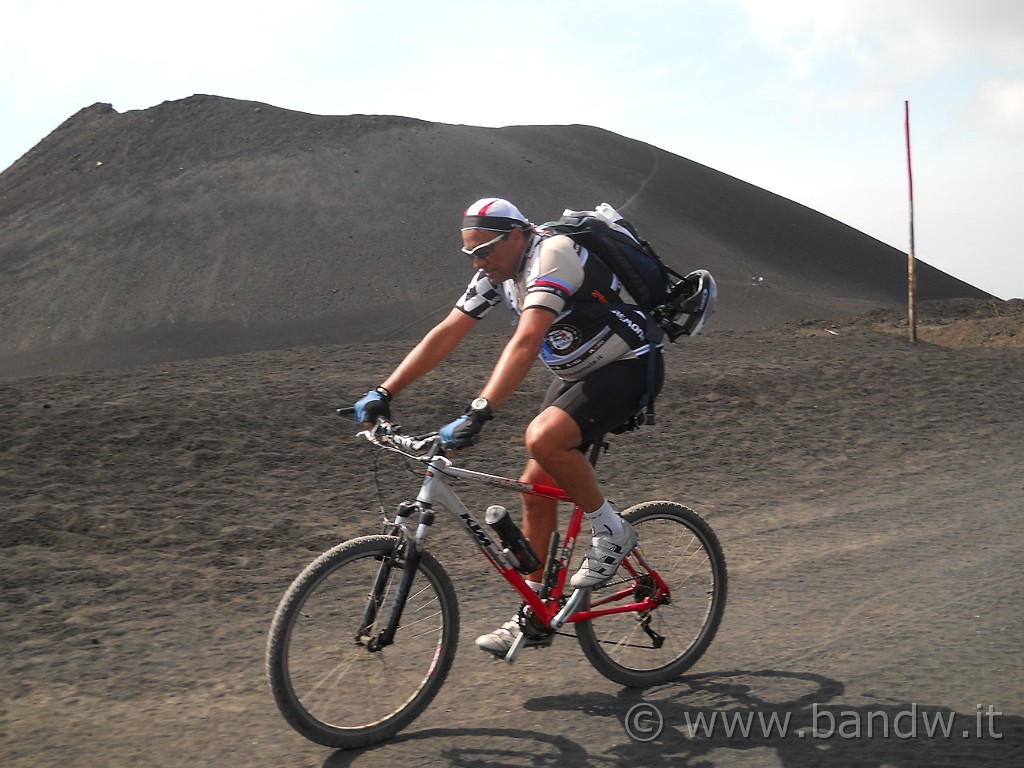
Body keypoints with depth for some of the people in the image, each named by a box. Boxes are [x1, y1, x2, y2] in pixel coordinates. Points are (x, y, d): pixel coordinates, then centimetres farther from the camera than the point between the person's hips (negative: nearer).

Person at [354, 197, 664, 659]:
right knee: (537, 488, 3)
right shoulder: (497, 271, 0)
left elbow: (527, 342, -40)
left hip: (628, 367, -9)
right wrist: (384, 392, -8)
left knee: (543, 438, -31)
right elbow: (446, 333, -1)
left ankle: (611, 532, -9)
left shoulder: (552, 256, -27)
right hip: (578, 373, 9)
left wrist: (478, 413, -49)